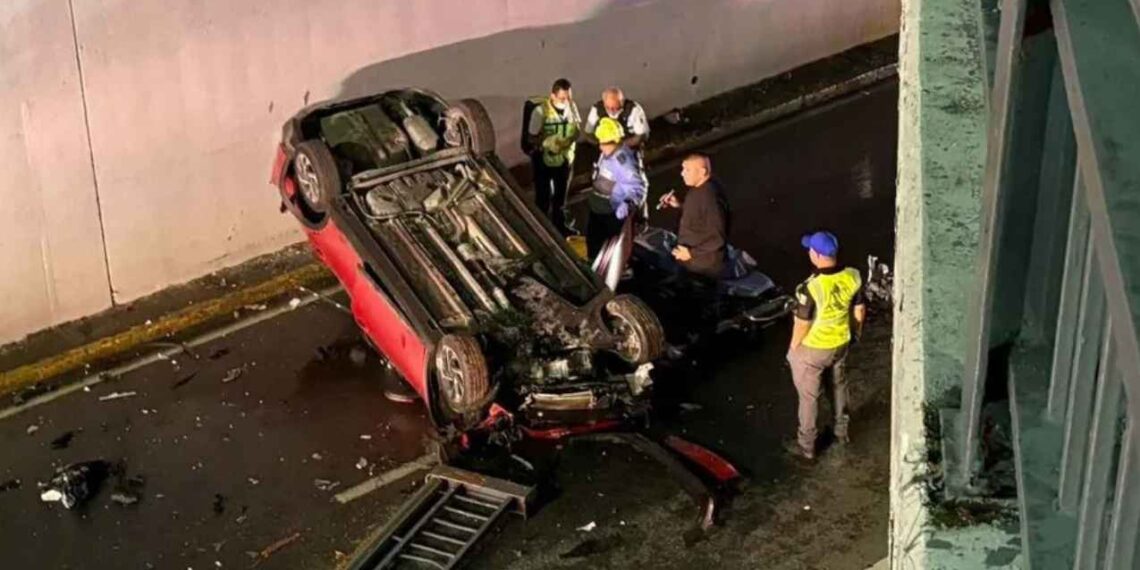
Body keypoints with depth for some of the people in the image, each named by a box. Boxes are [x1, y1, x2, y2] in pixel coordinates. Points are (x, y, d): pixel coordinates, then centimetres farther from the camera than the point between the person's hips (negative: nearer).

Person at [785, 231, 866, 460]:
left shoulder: (811, 287, -33)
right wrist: (856, 332, 18)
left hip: (812, 349, -5)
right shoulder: (853, 277, -16)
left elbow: (802, 324, -23)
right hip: (840, 343, 5)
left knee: (808, 396, 14)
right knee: (838, 384, 29)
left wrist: (793, 349, -6)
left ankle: (806, 445, 29)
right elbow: (860, 310, -1)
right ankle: (841, 431, 48)